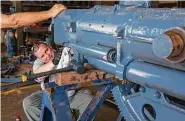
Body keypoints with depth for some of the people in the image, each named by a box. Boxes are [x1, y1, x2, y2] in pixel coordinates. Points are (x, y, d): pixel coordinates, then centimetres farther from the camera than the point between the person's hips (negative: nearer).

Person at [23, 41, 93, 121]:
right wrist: (53, 62, -41)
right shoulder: (38, 62, -6)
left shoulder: (66, 53, -11)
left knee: (90, 101, -23)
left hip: (72, 96, -1)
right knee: (28, 103, -17)